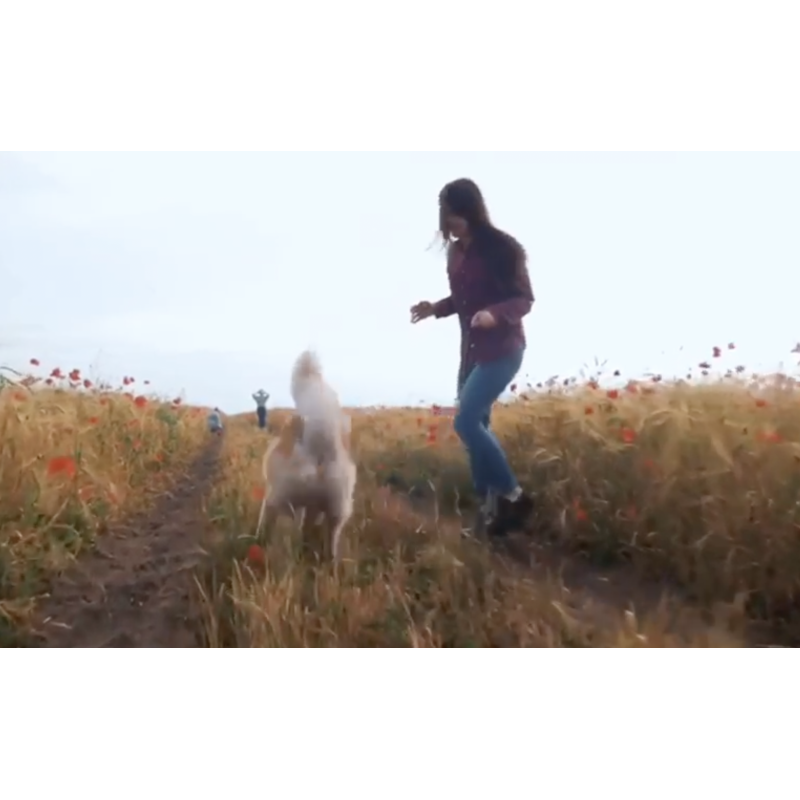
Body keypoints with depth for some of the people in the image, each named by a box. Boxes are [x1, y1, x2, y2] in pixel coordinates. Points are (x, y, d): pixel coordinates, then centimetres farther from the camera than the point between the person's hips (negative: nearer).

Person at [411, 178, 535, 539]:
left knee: (466, 421, -17)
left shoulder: (501, 247, -13)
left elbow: (524, 299, -12)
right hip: (472, 349, 8)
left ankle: (513, 495, 0)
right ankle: (489, 505, 22)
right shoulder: (455, 251, 7)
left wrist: (495, 314, -31)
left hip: (502, 350, -8)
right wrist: (436, 308, 0)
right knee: (475, 425, 9)